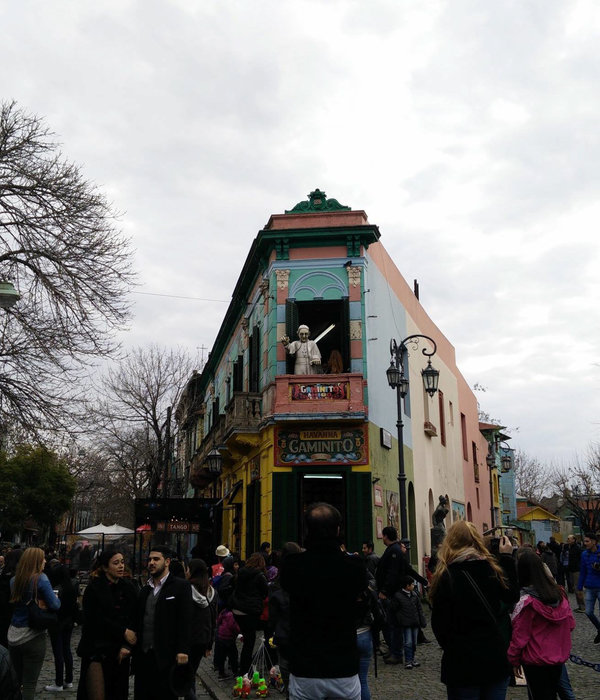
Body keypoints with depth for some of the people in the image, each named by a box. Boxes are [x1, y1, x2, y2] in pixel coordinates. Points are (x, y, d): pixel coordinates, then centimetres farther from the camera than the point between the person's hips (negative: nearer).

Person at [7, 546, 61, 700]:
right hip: (32, 637, -6)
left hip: (13, 636, 6)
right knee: (29, 684, 3)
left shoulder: (14, 579, 2)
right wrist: (56, 597, 4)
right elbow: (55, 605, -17)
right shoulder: (40, 579, -15)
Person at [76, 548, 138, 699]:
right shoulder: (94, 588, -4)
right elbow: (96, 619, -10)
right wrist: (123, 631, -10)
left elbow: (133, 619, 3)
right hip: (96, 649, -4)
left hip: (119, 652, 4)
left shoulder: (128, 589, 7)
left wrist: (126, 646, -10)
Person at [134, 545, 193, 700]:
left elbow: (186, 621, -10)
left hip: (166, 658, -6)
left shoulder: (180, 586, -4)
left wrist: (183, 651, -16)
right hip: (143, 656, 6)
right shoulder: (145, 590, 16)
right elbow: (139, 621, 16)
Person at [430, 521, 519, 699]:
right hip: (497, 658, 3)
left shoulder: (445, 577, -15)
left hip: (461, 662, -3)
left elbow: (439, 624, -10)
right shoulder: (494, 570, -5)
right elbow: (512, 597, 14)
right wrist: (507, 557, 15)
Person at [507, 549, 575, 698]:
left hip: (536, 662, -5)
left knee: (539, 695, 9)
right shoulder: (559, 593, -7)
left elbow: (519, 637, -15)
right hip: (559, 658, 5)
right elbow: (570, 624, 4)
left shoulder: (526, 602, -21)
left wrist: (514, 660, -2)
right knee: (552, 693, 22)